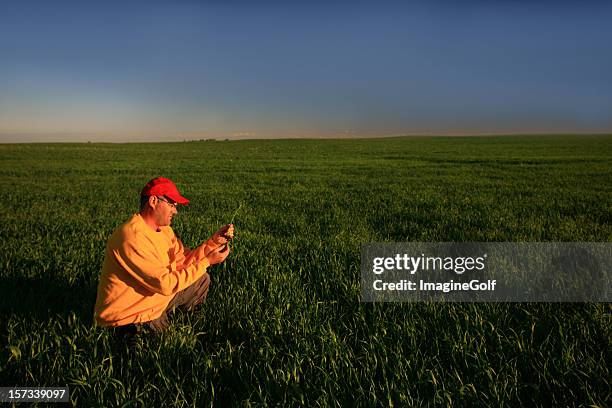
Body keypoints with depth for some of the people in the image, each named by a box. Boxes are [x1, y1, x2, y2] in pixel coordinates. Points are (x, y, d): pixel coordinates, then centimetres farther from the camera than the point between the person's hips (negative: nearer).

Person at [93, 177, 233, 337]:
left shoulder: (163, 229, 3)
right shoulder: (133, 237, -27)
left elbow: (183, 260, -2)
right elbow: (165, 284, -27)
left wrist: (213, 242, -11)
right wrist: (207, 261, -22)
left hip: (155, 295, 9)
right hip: (127, 316, -9)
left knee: (202, 280, 10)